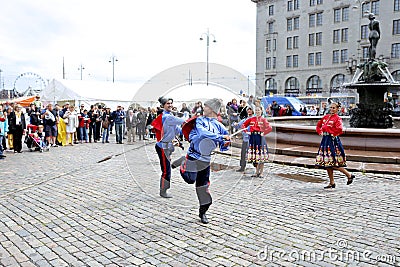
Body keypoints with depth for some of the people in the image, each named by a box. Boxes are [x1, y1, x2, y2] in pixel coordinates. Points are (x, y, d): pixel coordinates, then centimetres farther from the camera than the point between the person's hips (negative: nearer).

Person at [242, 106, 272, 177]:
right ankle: (257, 172, 18)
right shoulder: (251, 119, 11)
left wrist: (264, 133, -12)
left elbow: (269, 128, -9)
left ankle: (260, 172, 6)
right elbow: (243, 125, 16)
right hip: (252, 137, 3)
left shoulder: (263, 119, 2)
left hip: (260, 137, -3)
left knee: (260, 156, -3)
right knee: (254, 155, 6)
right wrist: (247, 131, 4)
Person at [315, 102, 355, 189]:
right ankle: (332, 183, 16)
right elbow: (318, 125, 24)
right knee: (327, 163, 8)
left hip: (333, 140, -7)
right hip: (325, 140, 7)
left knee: (333, 163, -8)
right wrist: (320, 132, 8)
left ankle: (349, 175, 12)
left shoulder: (337, 118, -7)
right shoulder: (326, 117, 14)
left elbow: (339, 129, -21)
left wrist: (332, 133, -10)